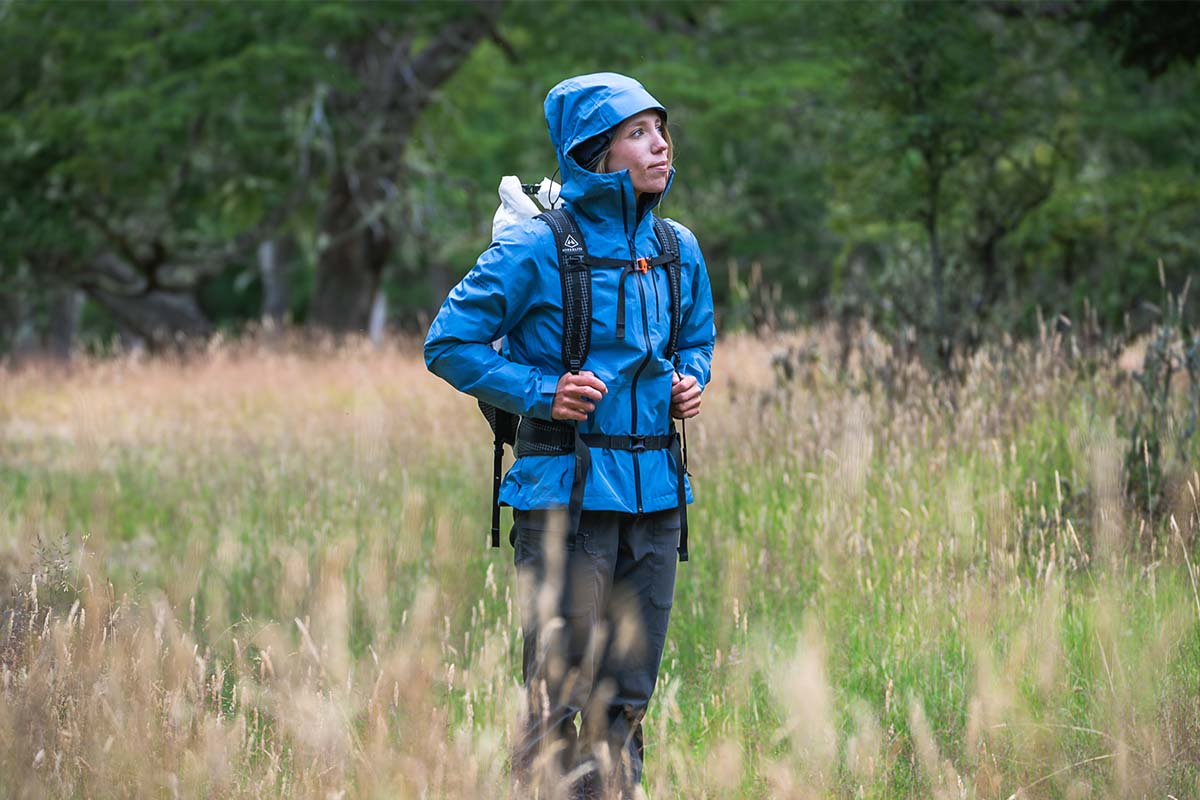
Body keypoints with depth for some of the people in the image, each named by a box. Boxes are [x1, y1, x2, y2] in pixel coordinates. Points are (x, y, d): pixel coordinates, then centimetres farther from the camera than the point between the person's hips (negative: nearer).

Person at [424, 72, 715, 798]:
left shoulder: (678, 249, 10)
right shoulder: (538, 247, -8)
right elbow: (450, 343, -4)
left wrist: (691, 381, 5)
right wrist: (539, 391, -14)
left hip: (654, 493, 6)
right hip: (568, 489, -6)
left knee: (626, 696, 10)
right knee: (558, 692, -6)